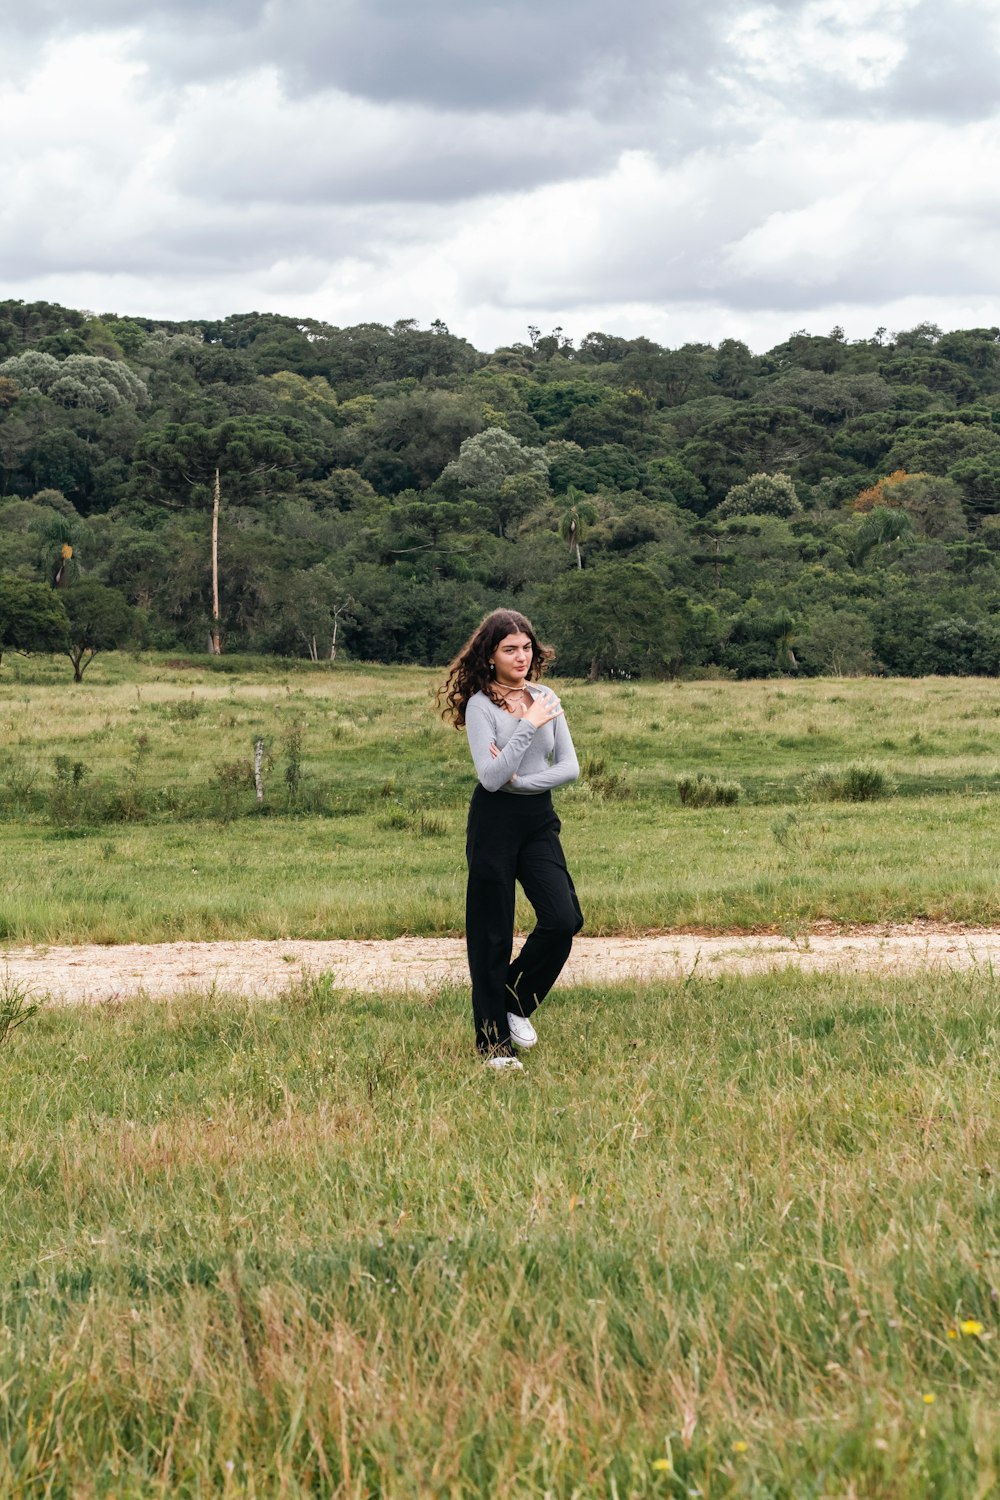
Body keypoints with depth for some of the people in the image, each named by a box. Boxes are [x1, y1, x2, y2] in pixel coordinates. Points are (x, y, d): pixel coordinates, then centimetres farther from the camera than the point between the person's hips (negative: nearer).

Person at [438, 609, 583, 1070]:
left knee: (564, 919, -11)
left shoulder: (545, 699, 8)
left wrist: (519, 779, -11)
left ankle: (517, 1002, 12)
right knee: (492, 935, 0)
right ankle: (494, 1042, 9)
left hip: (540, 820, 5)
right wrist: (529, 725, -20)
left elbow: (570, 766, 3)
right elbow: (491, 777, -18)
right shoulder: (480, 705, -8)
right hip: (495, 823, -5)